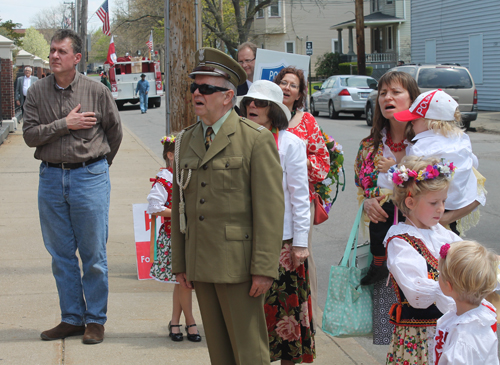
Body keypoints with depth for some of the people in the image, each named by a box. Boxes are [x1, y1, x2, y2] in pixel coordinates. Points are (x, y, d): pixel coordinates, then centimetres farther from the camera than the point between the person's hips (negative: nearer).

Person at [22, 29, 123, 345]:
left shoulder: (97, 91, -3)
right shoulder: (38, 92, 2)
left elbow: (114, 132, 10)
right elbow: (30, 134, -5)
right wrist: (65, 124, -14)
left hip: (90, 176, -3)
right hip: (51, 177, 3)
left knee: (93, 253, 1)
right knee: (61, 254, 8)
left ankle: (95, 320, 11)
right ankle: (72, 318, 18)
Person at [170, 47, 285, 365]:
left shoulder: (257, 139, -6)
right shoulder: (186, 141, 13)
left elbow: (271, 208, -11)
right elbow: (180, 204, 15)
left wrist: (265, 268, -16)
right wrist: (180, 263, 11)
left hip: (238, 264, -6)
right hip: (200, 266, 6)